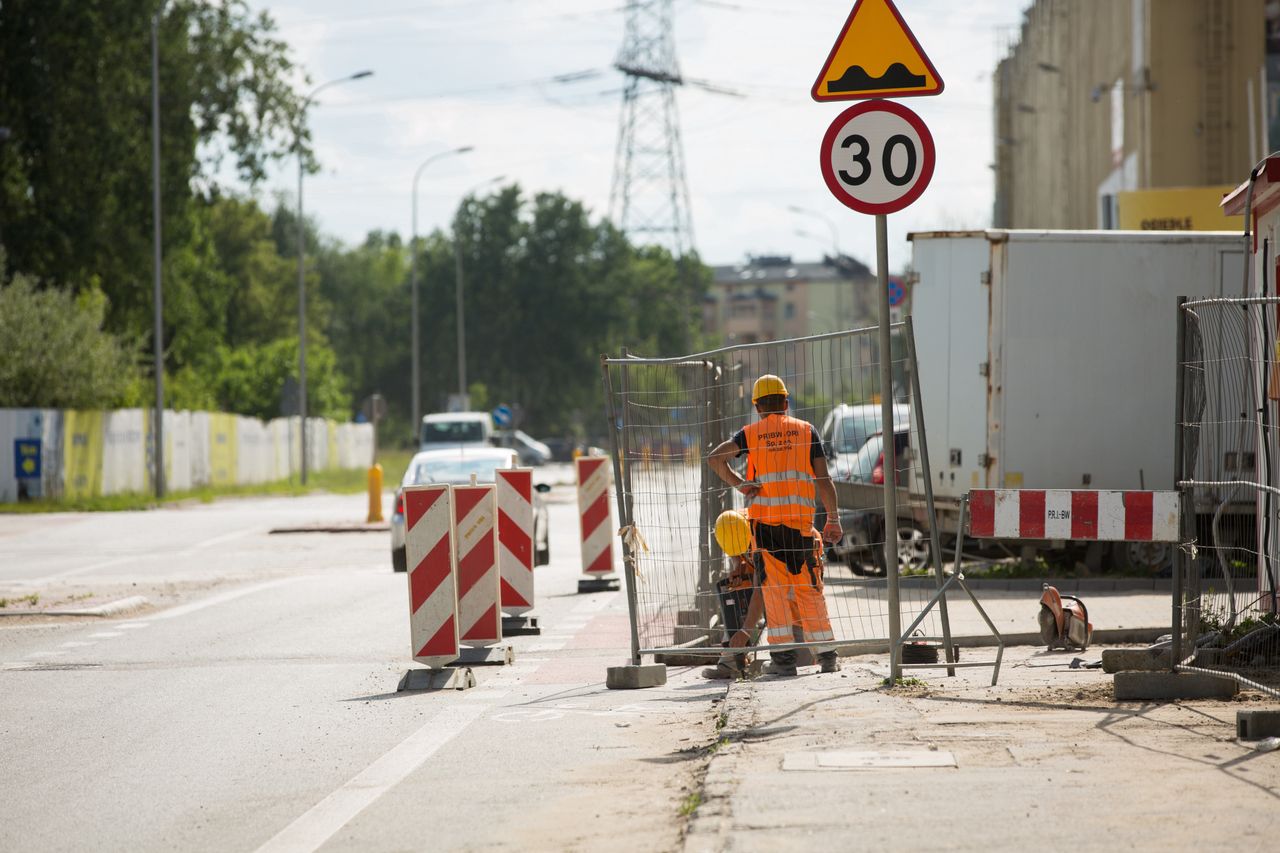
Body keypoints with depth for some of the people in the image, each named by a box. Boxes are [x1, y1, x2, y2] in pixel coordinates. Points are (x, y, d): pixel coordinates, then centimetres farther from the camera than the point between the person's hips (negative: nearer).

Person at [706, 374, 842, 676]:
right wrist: (833, 520, 8)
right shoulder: (806, 430, 8)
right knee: (809, 589, 8)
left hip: (764, 521, -1)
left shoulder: (750, 433, 7)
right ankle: (827, 655, 8)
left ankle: (784, 657, -1)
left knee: (773, 589, 3)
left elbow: (715, 458, -7)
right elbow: (823, 479, 4)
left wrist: (740, 485, -2)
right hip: (800, 521, 1)